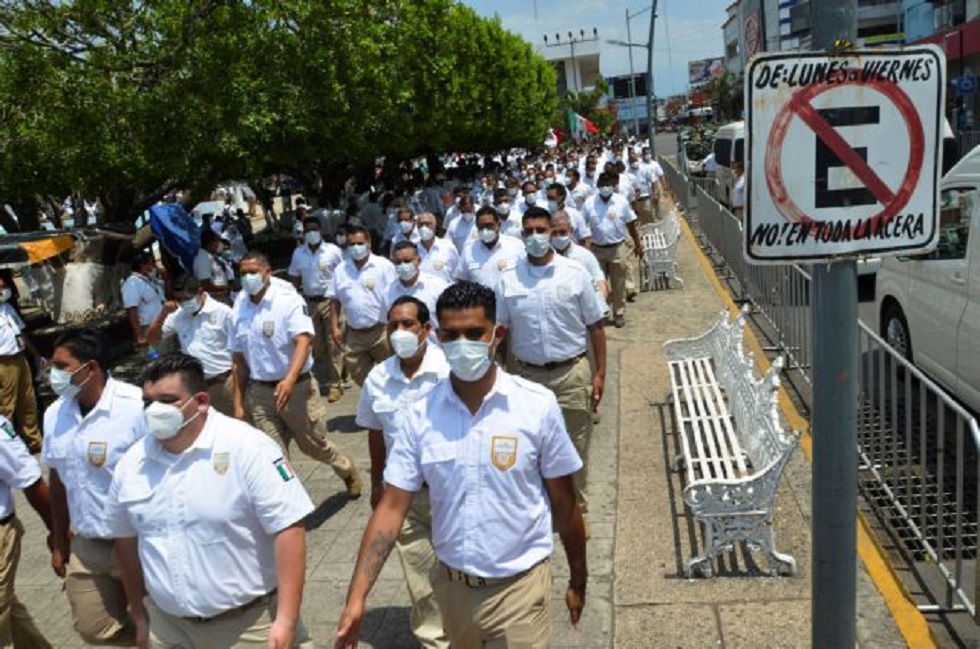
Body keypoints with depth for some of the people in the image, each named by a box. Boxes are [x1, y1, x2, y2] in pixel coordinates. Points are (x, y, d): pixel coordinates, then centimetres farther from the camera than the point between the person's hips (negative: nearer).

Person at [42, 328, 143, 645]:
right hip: (85, 547, 7)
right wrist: (59, 543, 16)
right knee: (94, 629, 17)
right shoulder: (55, 414, 1)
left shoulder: (137, 407, -21)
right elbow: (58, 480, 11)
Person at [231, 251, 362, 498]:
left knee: (314, 444, 10)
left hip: (297, 387, -4)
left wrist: (289, 380, -40)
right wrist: (238, 403, 8)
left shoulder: (288, 300, -12)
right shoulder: (239, 309, 3)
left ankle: (348, 471, 39)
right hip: (260, 392, 4)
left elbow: (303, 341, -25)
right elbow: (238, 359, 9)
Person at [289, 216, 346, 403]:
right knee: (316, 344, 11)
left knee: (333, 343, -3)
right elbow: (295, 278, 12)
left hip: (330, 301, -4)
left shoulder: (333, 250, -7)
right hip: (309, 302, 4)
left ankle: (335, 384, 4)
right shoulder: (298, 253, 4)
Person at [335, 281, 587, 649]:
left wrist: (578, 580, 4)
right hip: (451, 584, 3)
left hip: (519, 587, -3)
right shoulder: (420, 415, -8)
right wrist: (357, 596, -14)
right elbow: (392, 507, -7)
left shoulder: (538, 405, -13)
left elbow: (563, 502, -4)